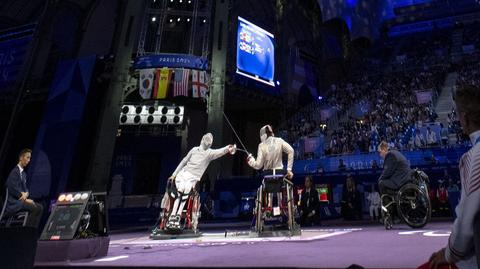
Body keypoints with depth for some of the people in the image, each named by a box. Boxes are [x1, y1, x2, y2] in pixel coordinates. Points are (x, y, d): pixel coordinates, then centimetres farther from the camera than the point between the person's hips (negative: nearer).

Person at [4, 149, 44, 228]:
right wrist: (26, 199, -16)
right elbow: (13, 189, -20)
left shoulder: (23, 173, 16)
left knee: (40, 207, -4)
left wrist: (26, 194, -8)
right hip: (13, 202, -9)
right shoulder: (15, 172, -13)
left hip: (20, 199, 9)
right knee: (35, 208, -23)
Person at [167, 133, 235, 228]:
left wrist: (227, 149, -43)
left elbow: (219, 152, -21)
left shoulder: (210, 153, 2)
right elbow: (184, 161, 16)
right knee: (179, 192, -18)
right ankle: (172, 217, -15)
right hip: (183, 173, 2)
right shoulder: (194, 149, 9)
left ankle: (178, 216, -15)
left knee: (185, 195, -23)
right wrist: (174, 174, 16)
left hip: (193, 177, -1)